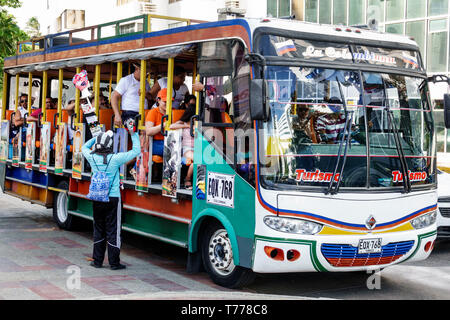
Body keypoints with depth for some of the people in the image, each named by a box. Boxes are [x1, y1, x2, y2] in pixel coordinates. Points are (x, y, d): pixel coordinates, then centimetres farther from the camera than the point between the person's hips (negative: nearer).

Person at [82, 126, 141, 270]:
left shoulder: (92, 157, -3)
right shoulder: (115, 158, -14)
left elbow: (84, 147, 21)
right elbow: (136, 151, -4)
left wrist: (99, 136, 20)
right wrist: (133, 134, 4)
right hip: (113, 198, -4)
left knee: (99, 230, 14)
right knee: (113, 231, 2)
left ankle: (97, 261, 18)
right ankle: (114, 262, 6)